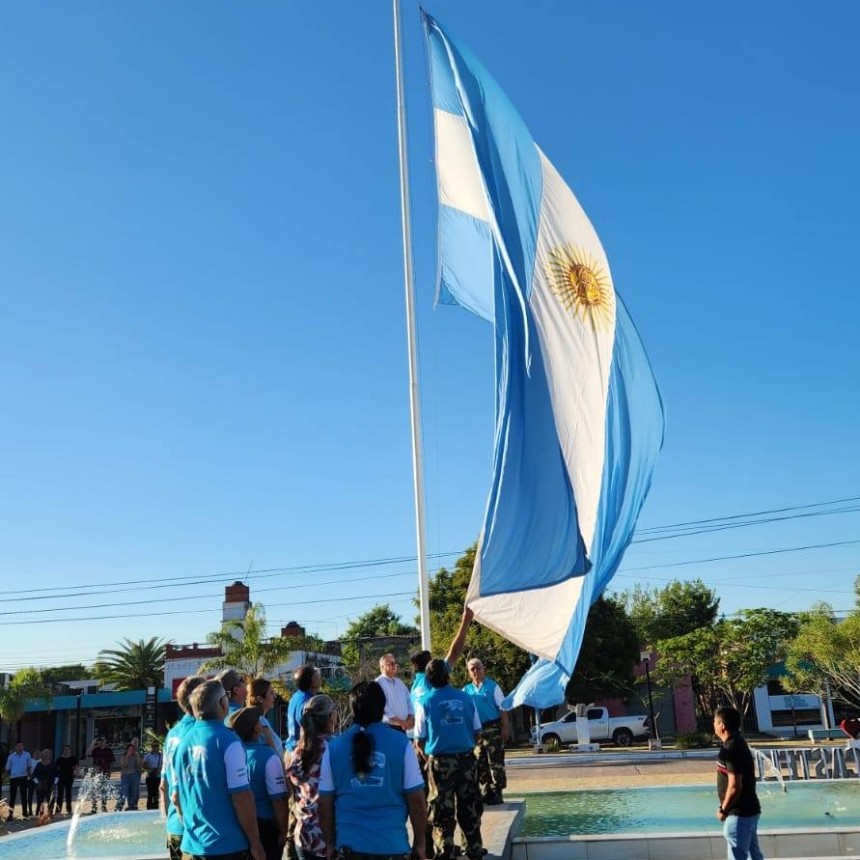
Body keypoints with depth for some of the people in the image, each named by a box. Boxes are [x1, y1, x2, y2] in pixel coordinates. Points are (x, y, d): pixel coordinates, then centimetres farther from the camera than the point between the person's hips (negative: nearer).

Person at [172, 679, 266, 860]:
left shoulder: (183, 743, 3)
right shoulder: (227, 741, -15)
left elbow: (176, 796, 12)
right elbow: (241, 797, -17)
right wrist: (255, 843, -9)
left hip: (192, 844, 6)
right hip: (227, 845, -6)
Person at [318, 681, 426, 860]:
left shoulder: (334, 747, -2)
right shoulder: (401, 744, -7)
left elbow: (324, 803, 3)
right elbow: (416, 800, -5)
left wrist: (330, 843, 15)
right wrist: (419, 842, 7)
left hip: (349, 845, 2)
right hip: (392, 845, -1)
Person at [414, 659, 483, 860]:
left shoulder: (425, 703, -5)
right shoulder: (465, 698, 1)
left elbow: (419, 740, -1)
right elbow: (477, 733, 6)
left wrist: (428, 755, 19)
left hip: (440, 762, -2)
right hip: (467, 760, 2)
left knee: (442, 810, 7)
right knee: (469, 807, 15)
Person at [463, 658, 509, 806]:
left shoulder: (492, 686, -1)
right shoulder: (466, 690, 9)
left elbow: (502, 708, -3)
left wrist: (505, 727, -9)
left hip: (492, 728, -4)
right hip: (476, 731, 4)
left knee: (495, 762, -4)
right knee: (480, 764, 9)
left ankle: (496, 793, 1)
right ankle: (484, 793, 17)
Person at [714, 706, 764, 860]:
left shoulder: (731, 749, -22)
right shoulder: (738, 743, 9)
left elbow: (735, 786, -24)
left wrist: (723, 810, -13)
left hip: (739, 814, -10)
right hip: (749, 810, 10)